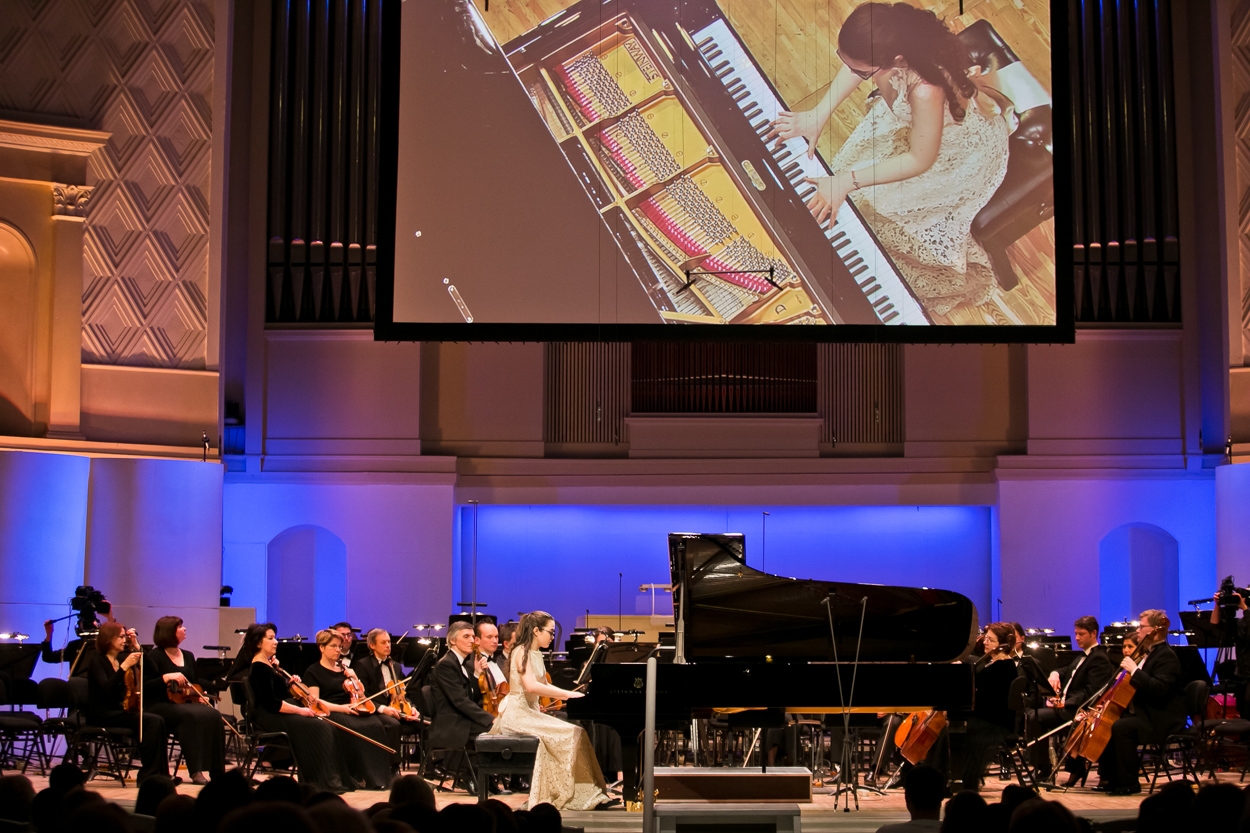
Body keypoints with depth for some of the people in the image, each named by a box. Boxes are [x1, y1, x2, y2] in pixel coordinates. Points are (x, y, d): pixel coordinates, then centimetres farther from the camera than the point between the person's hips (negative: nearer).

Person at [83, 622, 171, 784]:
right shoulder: (97, 660, -8)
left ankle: (160, 774, -17)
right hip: (101, 714, -7)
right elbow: (107, 688, -24)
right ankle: (148, 775, -20)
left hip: (119, 710, 7)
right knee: (152, 721, -25)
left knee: (158, 721, -20)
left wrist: (137, 648, 1)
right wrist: (125, 666, -30)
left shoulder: (121, 657, 12)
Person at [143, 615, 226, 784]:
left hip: (185, 702, 6)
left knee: (213, 715, -24)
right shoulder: (155, 656, -1)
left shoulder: (188, 656, 18)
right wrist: (167, 677, -22)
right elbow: (146, 687, -10)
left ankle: (217, 771, -21)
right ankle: (196, 771, -35)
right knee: (191, 716, -37)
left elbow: (195, 683, 22)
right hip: (160, 706, -6)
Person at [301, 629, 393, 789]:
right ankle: (359, 776, -30)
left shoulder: (344, 669, 22)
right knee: (355, 730, -37)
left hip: (350, 711, 5)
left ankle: (379, 776, -30)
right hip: (330, 714, -5)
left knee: (375, 726, -27)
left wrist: (354, 678, 6)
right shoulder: (313, 672, 4)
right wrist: (340, 707, -21)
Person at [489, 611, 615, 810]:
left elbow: (544, 686, 19)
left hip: (531, 711, 9)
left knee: (574, 733, -8)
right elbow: (531, 686, -26)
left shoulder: (537, 654, 17)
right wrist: (567, 694, -24)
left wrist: (571, 695, 4)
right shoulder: (522, 652, -12)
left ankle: (586, 795, -10)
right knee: (571, 735, -22)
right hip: (517, 714, -9)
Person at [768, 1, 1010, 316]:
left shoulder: (926, 91, -47)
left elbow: (920, 160, -30)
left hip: (968, 149, -6)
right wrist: (817, 116, -12)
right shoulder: (887, 44, -30)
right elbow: (854, 68, -4)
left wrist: (846, 182, -30)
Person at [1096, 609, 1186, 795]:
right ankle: (1109, 779, 6)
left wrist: (1134, 670, -28)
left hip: (1161, 720, -11)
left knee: (1121, 727, -31)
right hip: (1144, 713, 11)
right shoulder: (1149, 653, 17)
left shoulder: (1166, 656, -14)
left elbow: (1159, 689, -30)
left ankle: (1128, 783, -23)